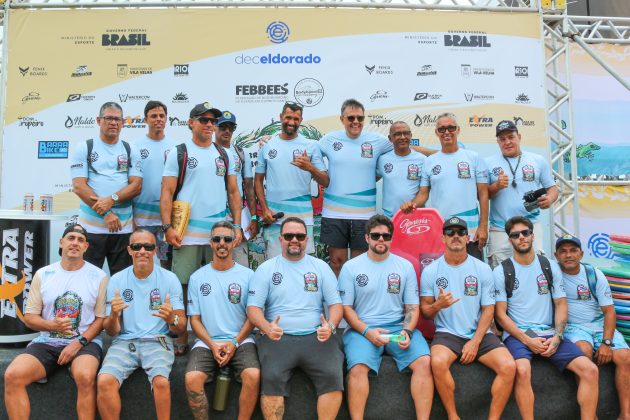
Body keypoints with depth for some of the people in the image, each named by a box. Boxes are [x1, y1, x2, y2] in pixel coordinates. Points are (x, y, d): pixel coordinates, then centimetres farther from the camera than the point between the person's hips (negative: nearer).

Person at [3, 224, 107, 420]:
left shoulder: (98, 276, 1)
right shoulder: (43, 274, 9)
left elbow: (102, 318, 0)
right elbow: (29, 317, 8)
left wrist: (80, 341, -14)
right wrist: (52, 325, -13)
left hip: (85, 342, -3)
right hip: (47, 342, 3)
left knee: (85, 377, -35)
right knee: (12, 376, -23)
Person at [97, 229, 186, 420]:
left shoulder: (169, 279, 2)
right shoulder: (116, 280, 6)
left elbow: (181, 329, 2)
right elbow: (111, 331, 6)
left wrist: (172, 319, -21)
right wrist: (113, 315, -17)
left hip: (157, 341, -1)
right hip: (124, 341, 2)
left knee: (161, 381, -31)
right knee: (104, 381, -26)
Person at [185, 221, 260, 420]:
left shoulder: (248, 275, 4)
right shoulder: (197, 277, 8)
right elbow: (194, 319, 7)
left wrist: (235, 343, -9)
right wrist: (212, 345, -8)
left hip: (240, 340, -1)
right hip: (207, 342, 1)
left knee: (253, 375, -29)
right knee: (192, 379, -26)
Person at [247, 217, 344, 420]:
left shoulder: (321, 267, 14)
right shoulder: (266, 268, 10)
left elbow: (335, 303, 10)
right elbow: (253, 307, 4)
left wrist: (330, 326, -12)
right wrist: (267, 327, -16)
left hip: (315, 337, 1)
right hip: (278, 337, -1)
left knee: (333, 376, -24)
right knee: (272, 378, -27)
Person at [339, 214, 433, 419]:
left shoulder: (405, 266, 9)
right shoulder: (350, 267, 4)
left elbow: (412, 306, 10)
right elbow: (346, 307, 1)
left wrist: (407, 331, -10)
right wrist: (367, 331, -14)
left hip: (399, 327, 2)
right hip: (362, 328, -2)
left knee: (424, 362, -22)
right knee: (358, 368, -29)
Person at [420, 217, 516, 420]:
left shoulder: (482, 269, 4)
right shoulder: (430, 270, 2)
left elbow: (488, 309, 3)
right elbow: (425, 312, 5)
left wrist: (475, 342, -10)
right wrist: (438, 305, -19)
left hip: (480, 334, 2)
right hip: (447, 333, -1)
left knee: (509, 366, -24)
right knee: (438, 362, -33)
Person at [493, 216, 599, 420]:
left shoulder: (550, 267, 11)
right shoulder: (501, 271, 1)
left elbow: (561, 304, 9)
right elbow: (500, 314, -2)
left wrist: (557, 337, -7)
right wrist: (527, 340, -13)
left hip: (549, 334, 4)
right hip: (517, 335, -3)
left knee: (590, 369, -16)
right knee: (522, 370, -34)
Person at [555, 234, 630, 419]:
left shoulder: (595, 275, -1)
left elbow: (609, 310, -2)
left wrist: (606, 342, -14)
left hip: (600, 324, 3)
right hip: (572, 326, -2)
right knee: (584, 351, -34)